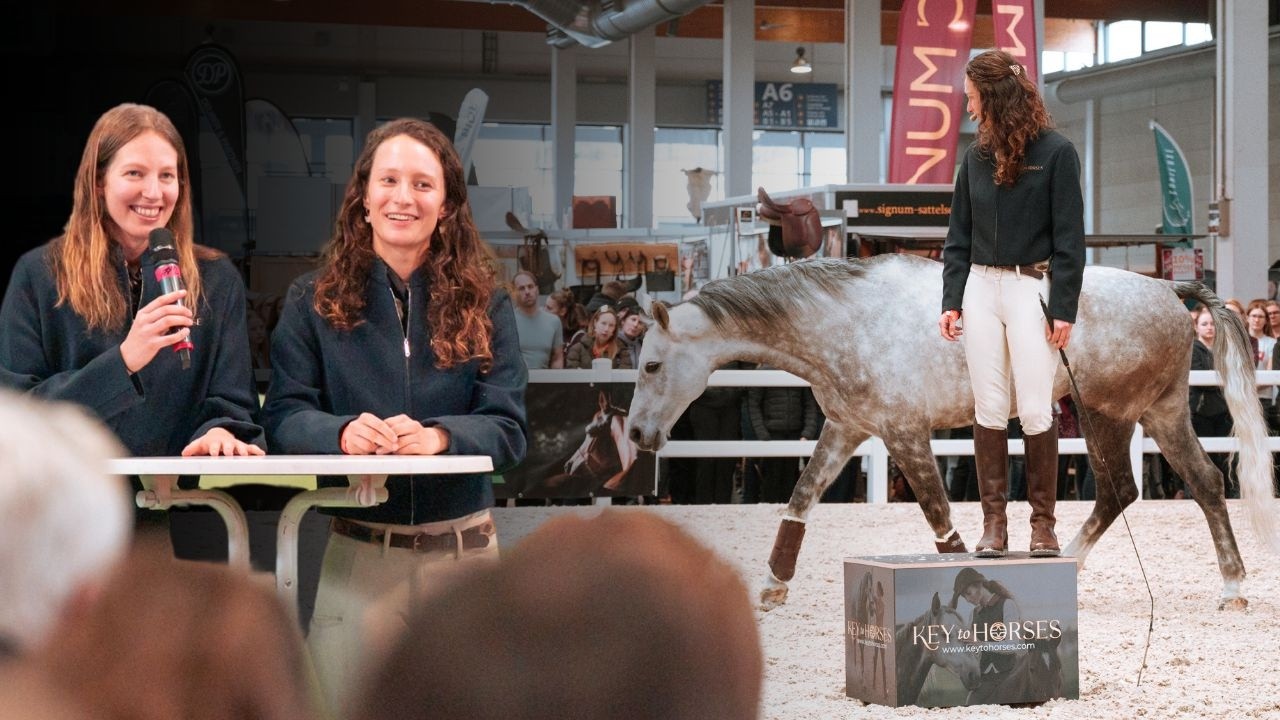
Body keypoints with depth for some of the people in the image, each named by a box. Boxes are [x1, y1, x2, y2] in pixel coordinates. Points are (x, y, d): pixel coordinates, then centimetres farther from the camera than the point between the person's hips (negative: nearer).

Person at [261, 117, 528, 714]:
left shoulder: (483, 304, 3)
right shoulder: (314, 301, 3)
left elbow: (509, 429, -5)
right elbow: (284, 416, -5)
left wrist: (439, 437, -26)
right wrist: (342, 433, -27)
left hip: (464, 547, 1)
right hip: (358, 549, -1)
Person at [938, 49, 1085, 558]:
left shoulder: (1055, 152, -5)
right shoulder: (977, 156, 10)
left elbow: (1069, 236, -6)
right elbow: (959, 235, 13)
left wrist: (1063, 309, -11)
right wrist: (951, 300, 5)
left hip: (1032, 288, -5)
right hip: (981, 288, 5)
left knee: (1036, 411, -4)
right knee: (989, 409, 3)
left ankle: (1043, 522, 6)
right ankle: (994, 522, 7)